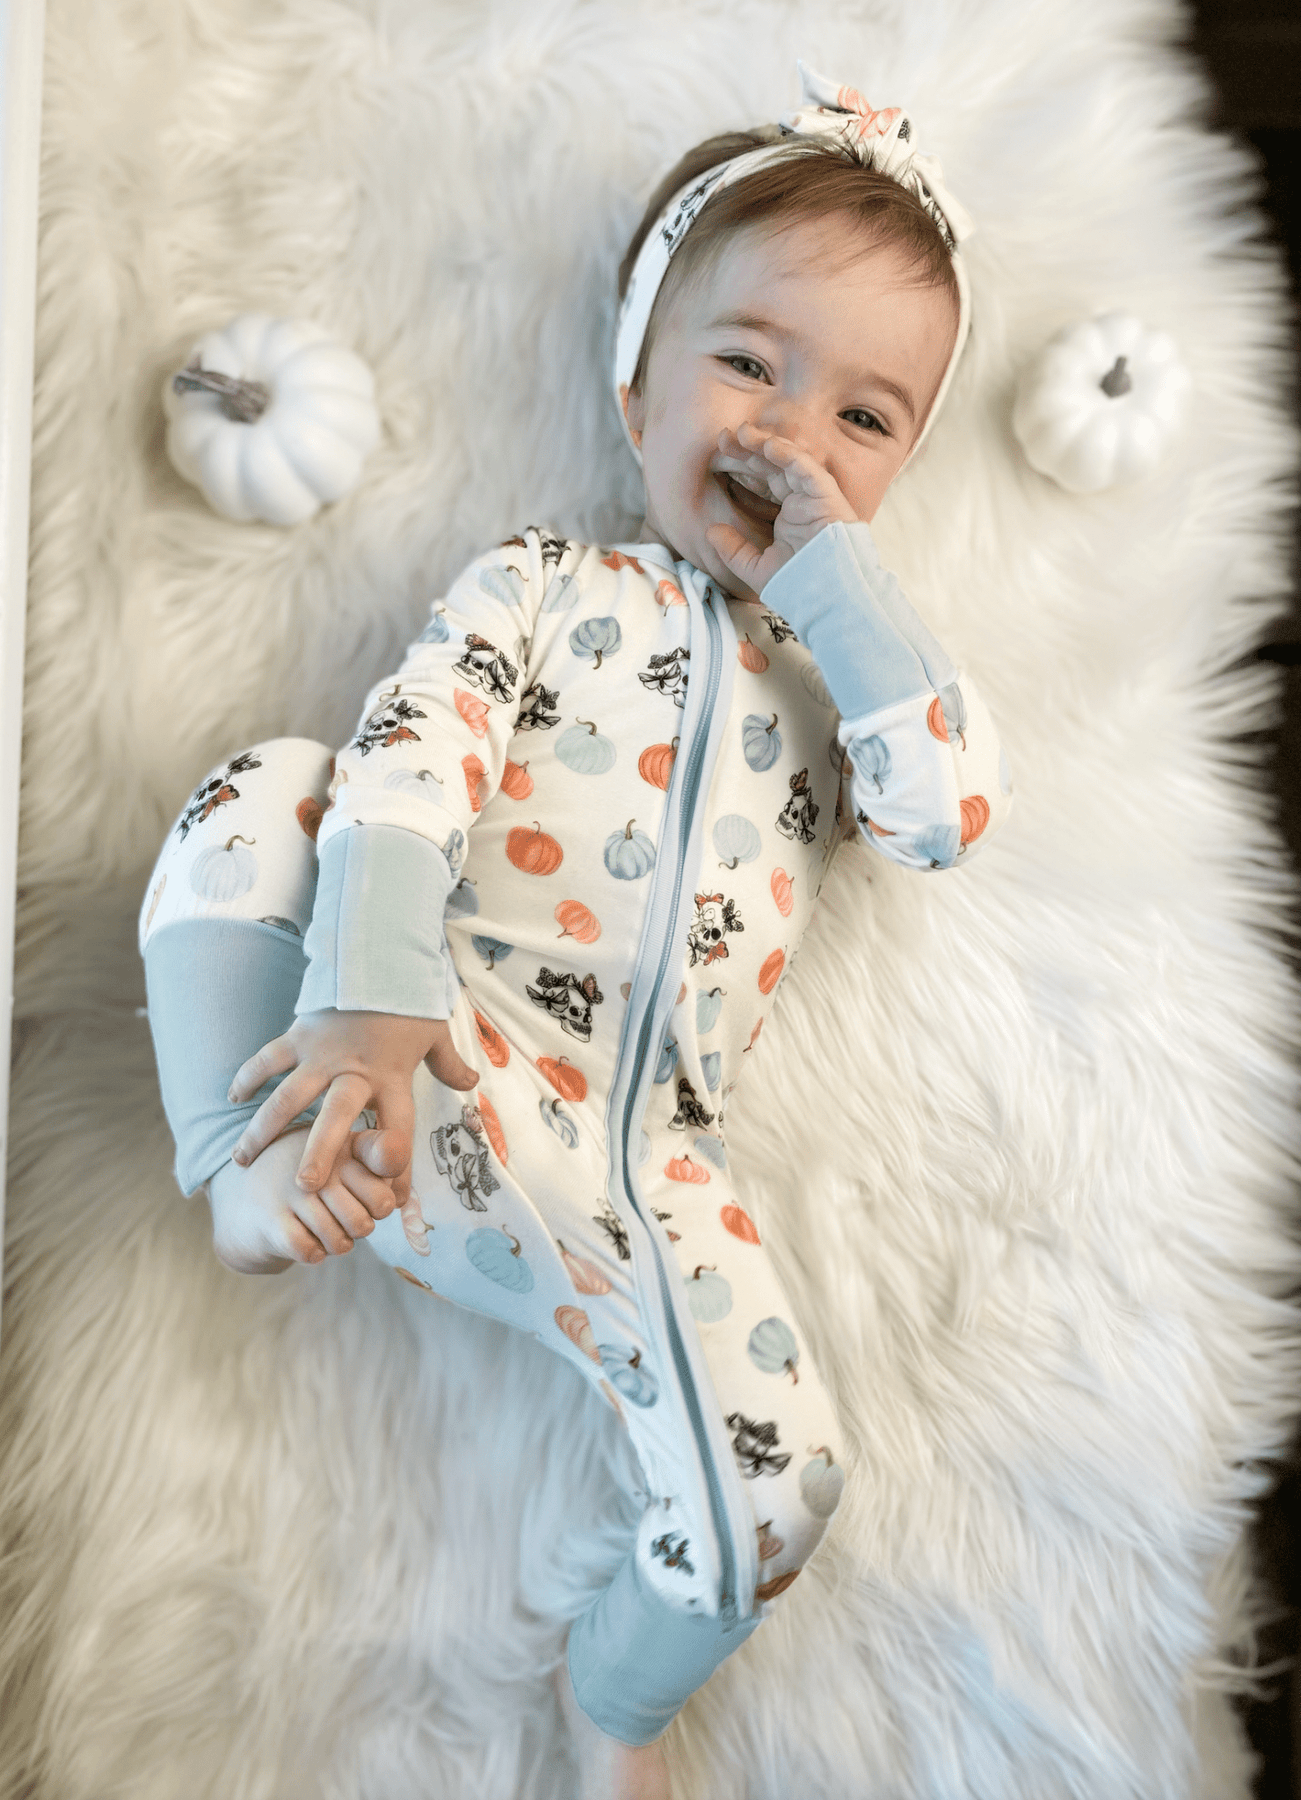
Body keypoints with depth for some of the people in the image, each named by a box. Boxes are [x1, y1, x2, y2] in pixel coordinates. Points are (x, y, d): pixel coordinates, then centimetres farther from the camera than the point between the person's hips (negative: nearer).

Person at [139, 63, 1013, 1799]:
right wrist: (370, 991, -28)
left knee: (777, 1485, -7)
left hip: (634, 1168, 3)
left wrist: (830, 571, -3)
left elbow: (958, 807, -7)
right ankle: (257, 1173, -19)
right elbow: (408, 767, -10)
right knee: (258, 790, -24)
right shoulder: (540, 585, 9)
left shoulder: (845, 666, 17)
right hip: (439, 1077, -2)